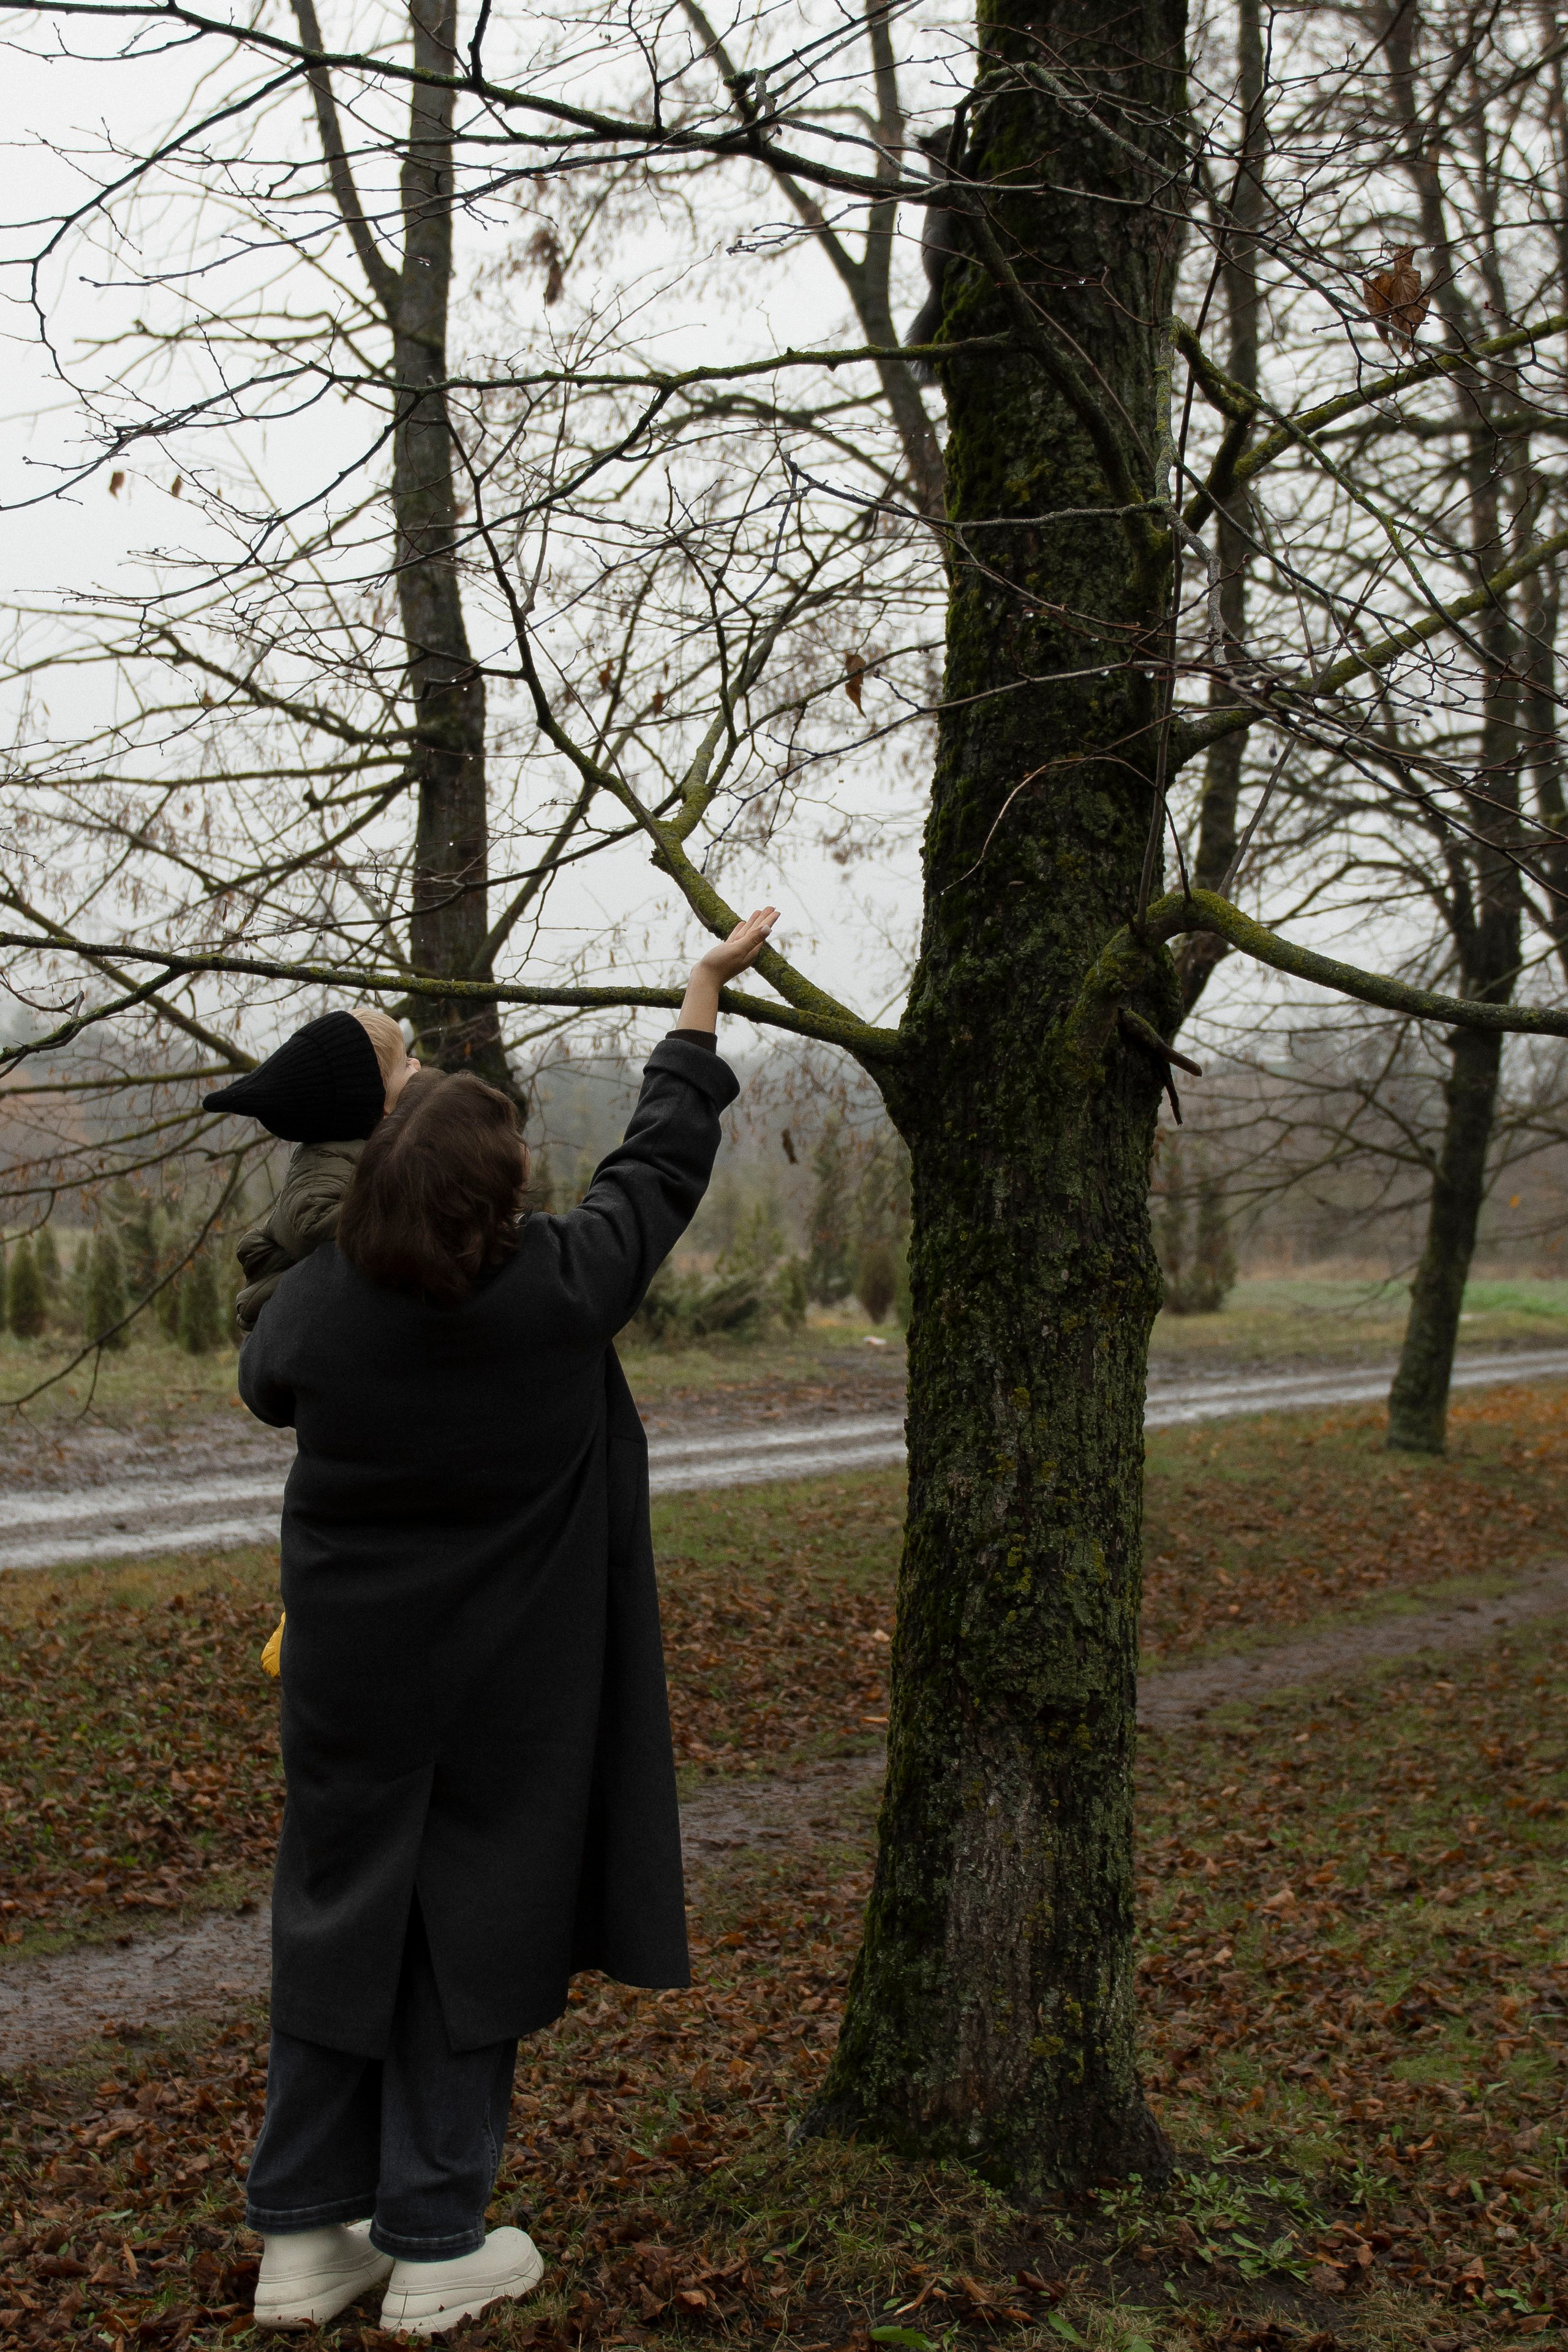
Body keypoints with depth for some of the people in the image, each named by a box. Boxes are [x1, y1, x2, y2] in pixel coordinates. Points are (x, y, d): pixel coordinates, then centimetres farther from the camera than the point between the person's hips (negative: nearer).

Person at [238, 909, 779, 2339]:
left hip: (353, 1678, 3)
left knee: (338, 1915, 14)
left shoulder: (318, 1303, -13)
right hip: (504, 1694, -2)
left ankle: (303, 2236, 25)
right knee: (475, 1926, 9)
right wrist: (706, 995, 9)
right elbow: (663, 1161, -4)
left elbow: (264, 1386, 11)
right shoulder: (560, 1293, -19)